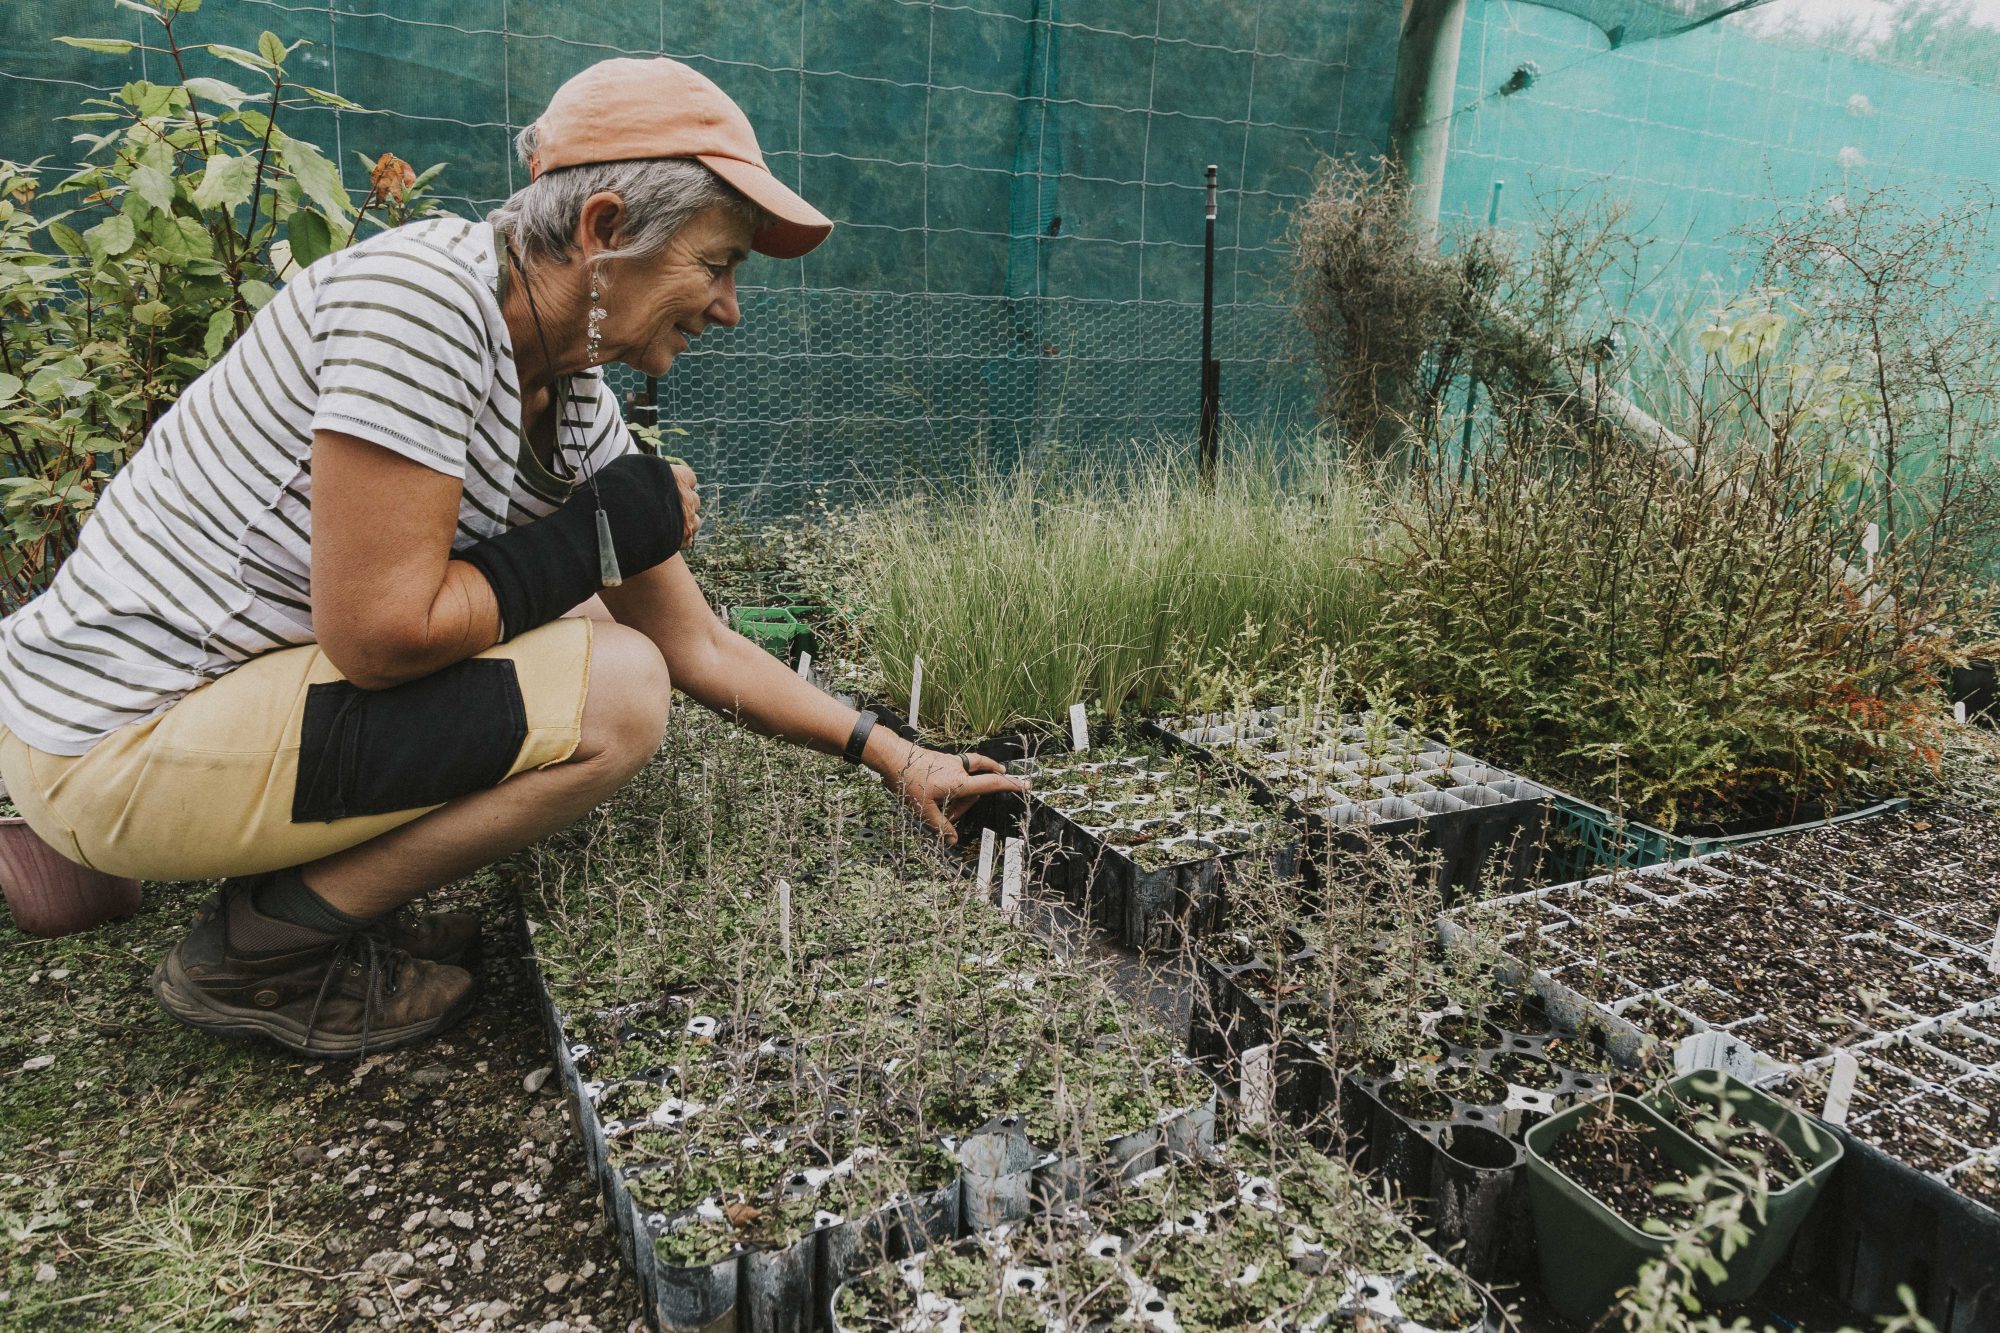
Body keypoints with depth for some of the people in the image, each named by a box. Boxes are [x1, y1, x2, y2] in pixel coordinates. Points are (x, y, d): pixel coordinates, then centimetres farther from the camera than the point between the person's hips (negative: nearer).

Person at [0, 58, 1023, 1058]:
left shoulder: (579, 411, 3)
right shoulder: (424, 293, -22)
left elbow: (702, 650, 7)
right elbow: (381, 633, -27)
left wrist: (895, 757, 8)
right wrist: (601, 535, -14)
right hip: (118, 740, -9)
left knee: (586, 627, 11)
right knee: (617, 694, -18)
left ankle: (299, 879, 11)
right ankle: (262, 952, -3)